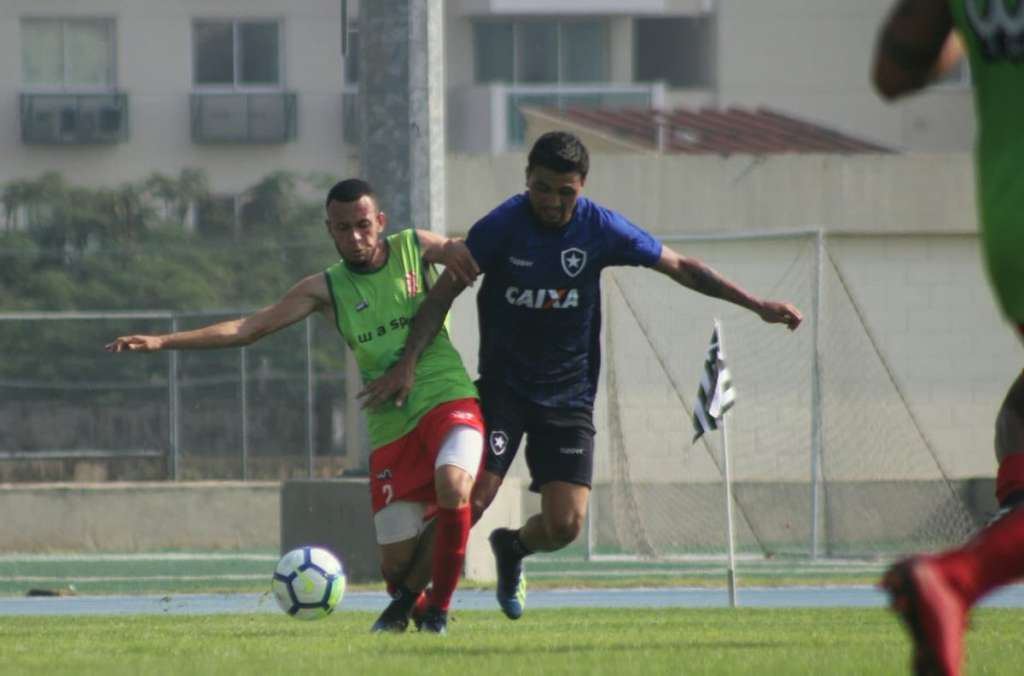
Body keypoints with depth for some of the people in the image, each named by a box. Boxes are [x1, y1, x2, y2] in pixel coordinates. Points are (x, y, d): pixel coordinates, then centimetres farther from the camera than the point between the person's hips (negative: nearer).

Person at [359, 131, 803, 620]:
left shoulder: (601, 230, -7)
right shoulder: (501, 226, -12)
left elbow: (680, 268, 3)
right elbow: (445, 291, -8)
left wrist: (756, 305, 1)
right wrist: (408, 362, -18)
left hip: (569, 394, 2)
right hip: (503, 386, -2)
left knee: (565, 525, -7)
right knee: (470, 501, -17)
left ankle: (512, 548, 28)